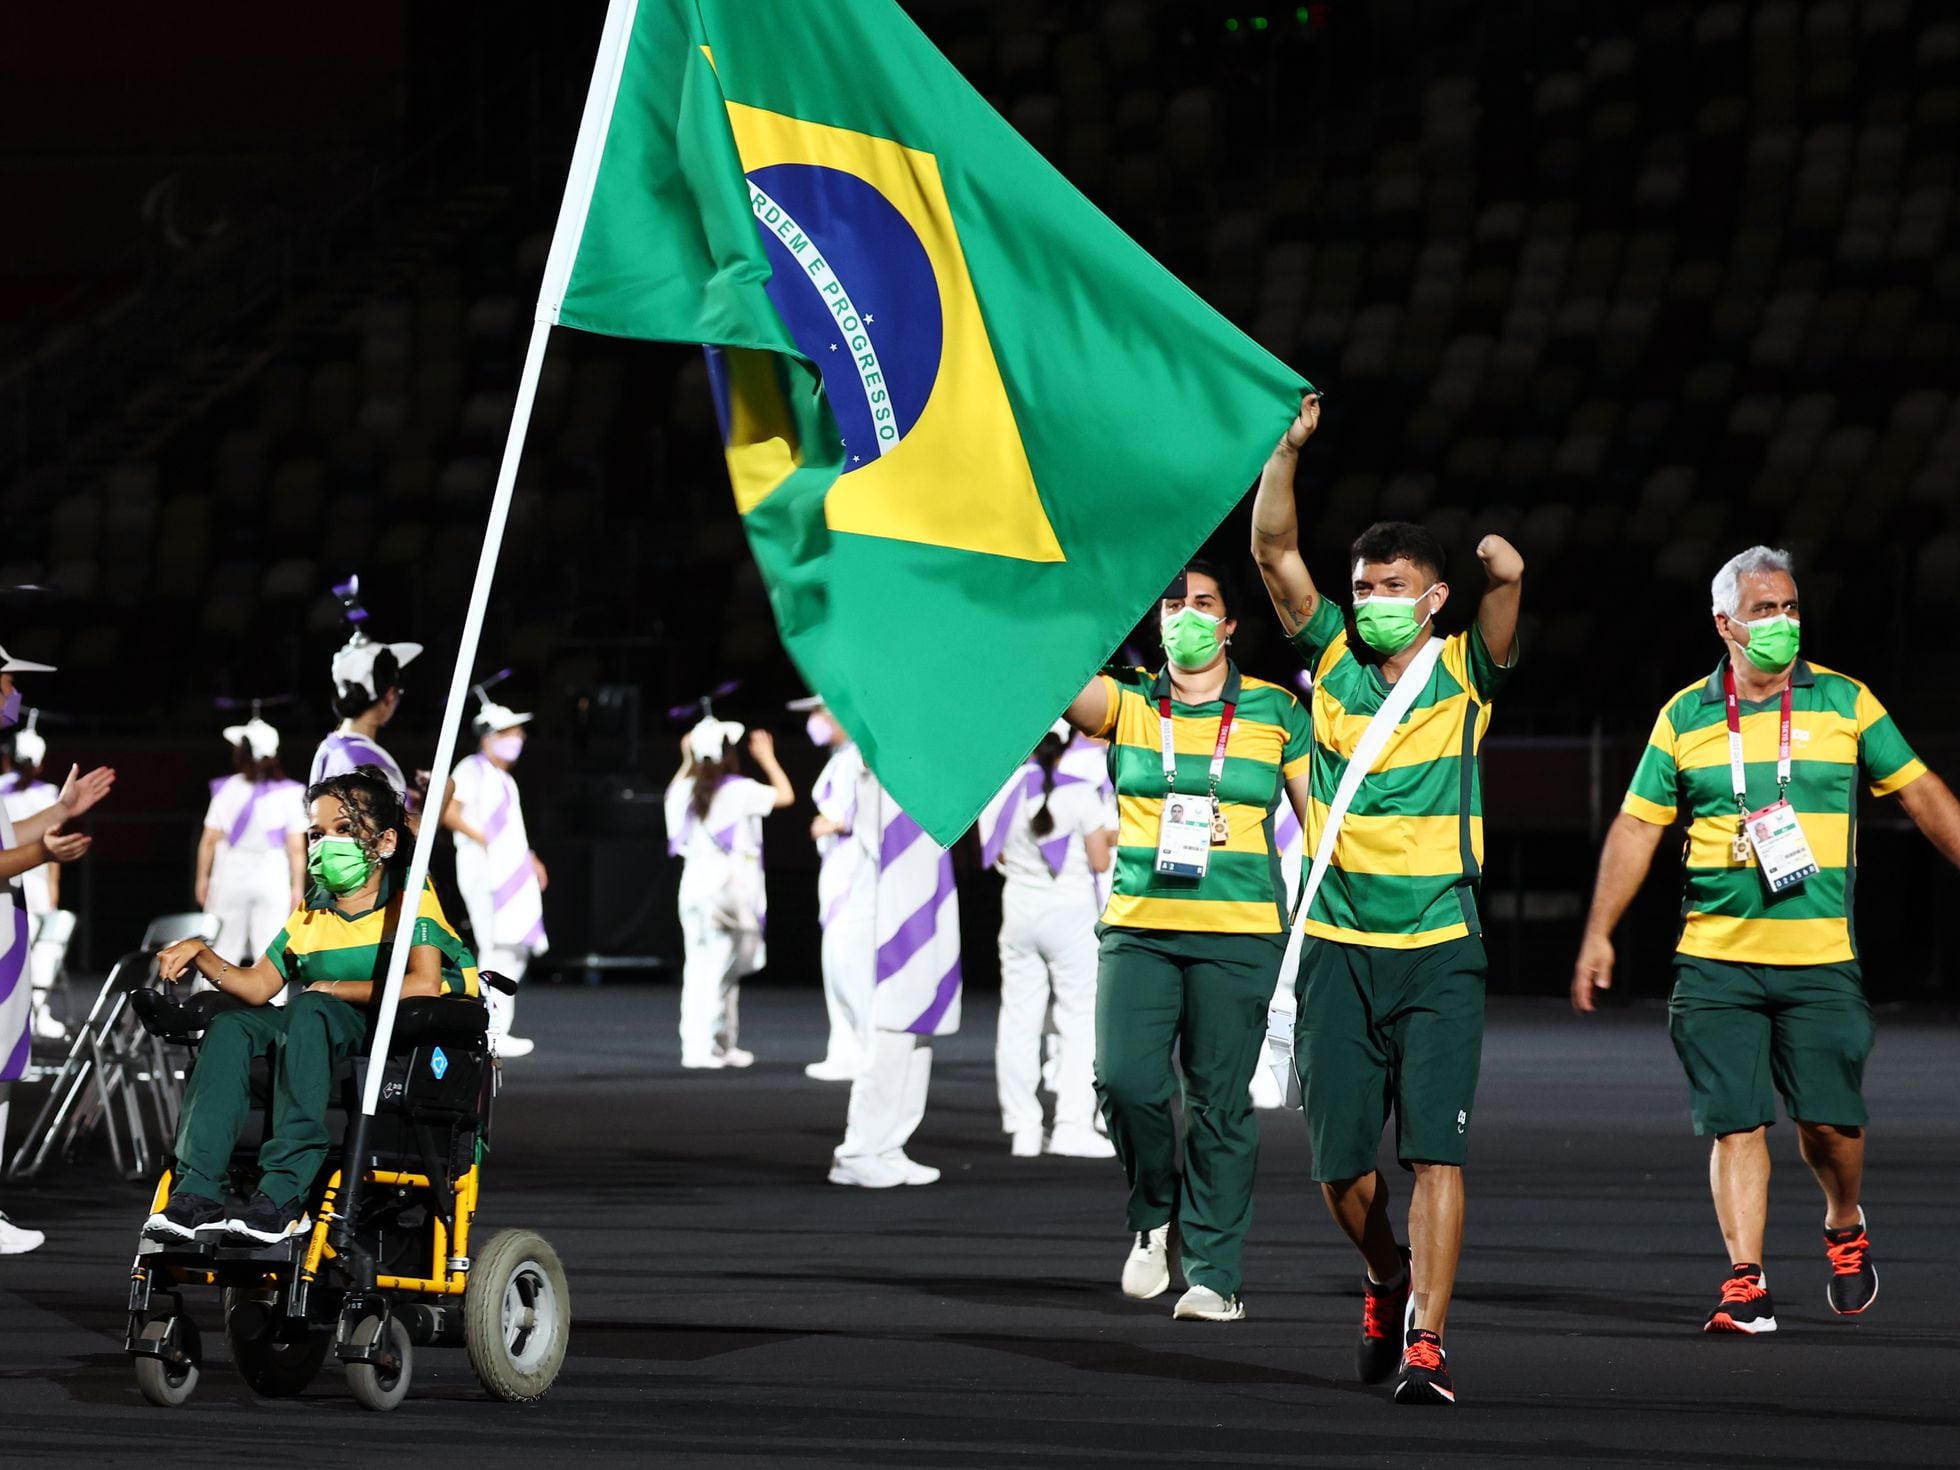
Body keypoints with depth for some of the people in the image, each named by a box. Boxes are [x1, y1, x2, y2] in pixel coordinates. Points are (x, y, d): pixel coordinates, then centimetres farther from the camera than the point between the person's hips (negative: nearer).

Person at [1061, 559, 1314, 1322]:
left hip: (1238, 935, -1)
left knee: (1220, 1102, -2)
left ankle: (1214, 1273, 5)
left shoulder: (1274, 711, 6)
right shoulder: (1128, 701, 8)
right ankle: (1156, 1213, 13)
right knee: (1126, 1080, -14)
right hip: (1138, 928, 1)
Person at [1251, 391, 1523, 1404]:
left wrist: (1498, 566, -42)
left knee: (1435, 1148, -12)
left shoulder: (1463, 673, 1)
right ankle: (1388, 1281, 34)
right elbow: (1275, 551, -1)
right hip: (1338, 947, 2)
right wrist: (1286, 447, -14)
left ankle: (1426, 1338, -13)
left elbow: (1507, 576, -19)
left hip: (1439, 950, -2)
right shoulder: (1333, 658, 7)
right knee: (1340, 1161, 7)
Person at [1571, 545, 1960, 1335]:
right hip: (1715, 959, 1)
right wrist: (1598, 934, 5)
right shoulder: (1685, 717, 6)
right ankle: (1745, 1283, -2)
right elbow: (1636, 826, 9)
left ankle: (1845, 1226, 25)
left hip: (1821, 959, 0)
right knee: (1735, 1122, -4)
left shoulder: (1845, 703, 4)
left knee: (1829, 1119, -4)